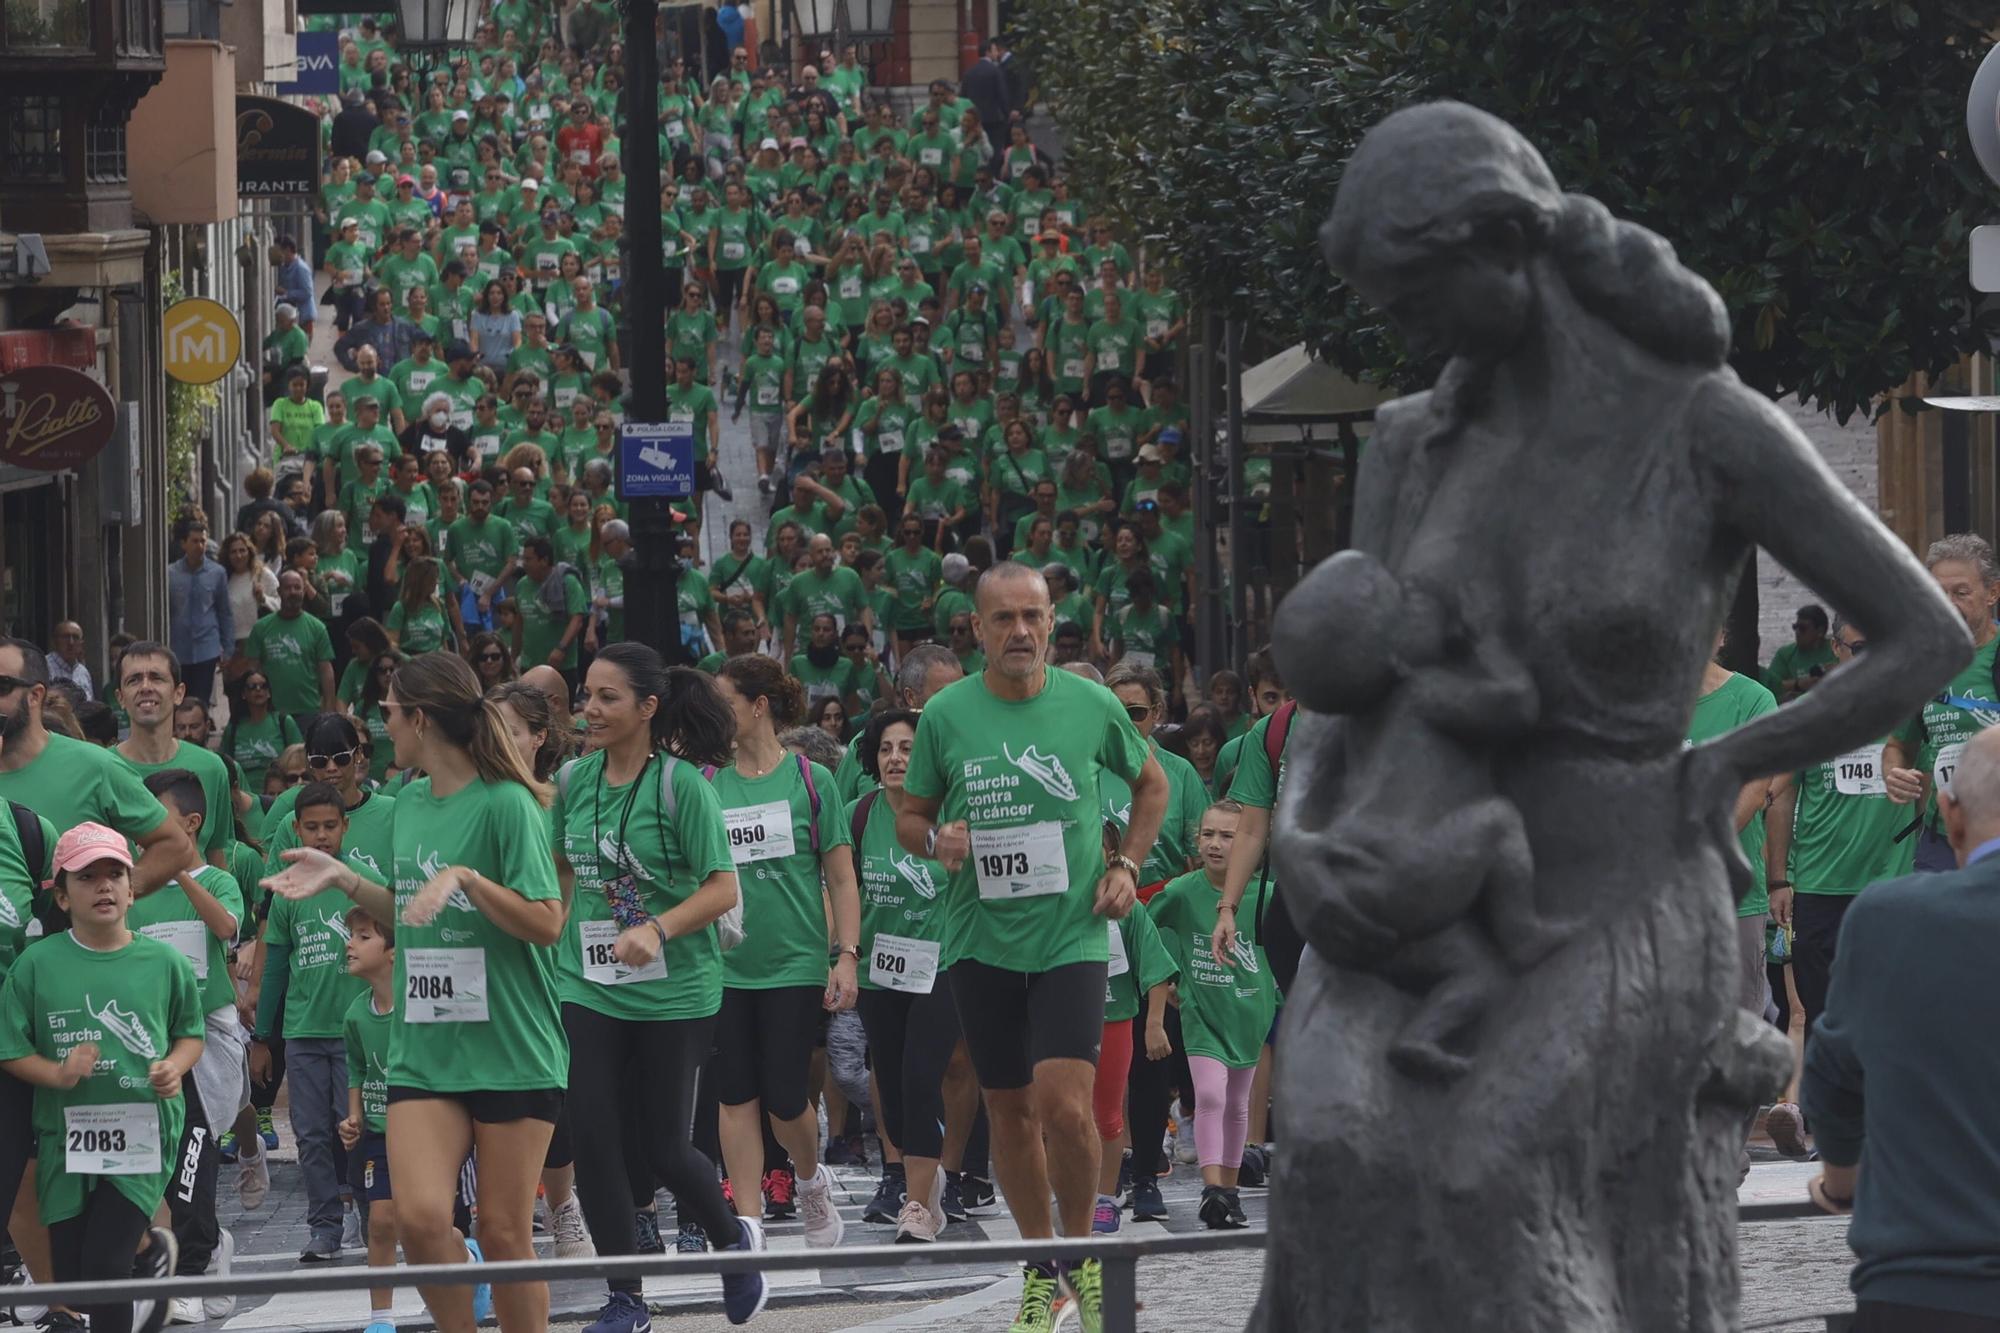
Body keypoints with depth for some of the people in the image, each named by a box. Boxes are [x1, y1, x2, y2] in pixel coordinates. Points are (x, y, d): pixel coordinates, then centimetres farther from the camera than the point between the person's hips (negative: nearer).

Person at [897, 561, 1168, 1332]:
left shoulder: (1092, 706, -2)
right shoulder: (945, 716, -1)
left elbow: (1151, 783, 16)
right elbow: (910, 816, 10)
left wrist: (1127, 865, 4)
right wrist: (935, 841, -12)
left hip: (1072, 934, -2)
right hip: (982, 942, 2)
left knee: (1066, 1108, -15)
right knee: (1010, 1113, 7)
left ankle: (1082, 1249, 7)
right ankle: (1041, 1265, 24)